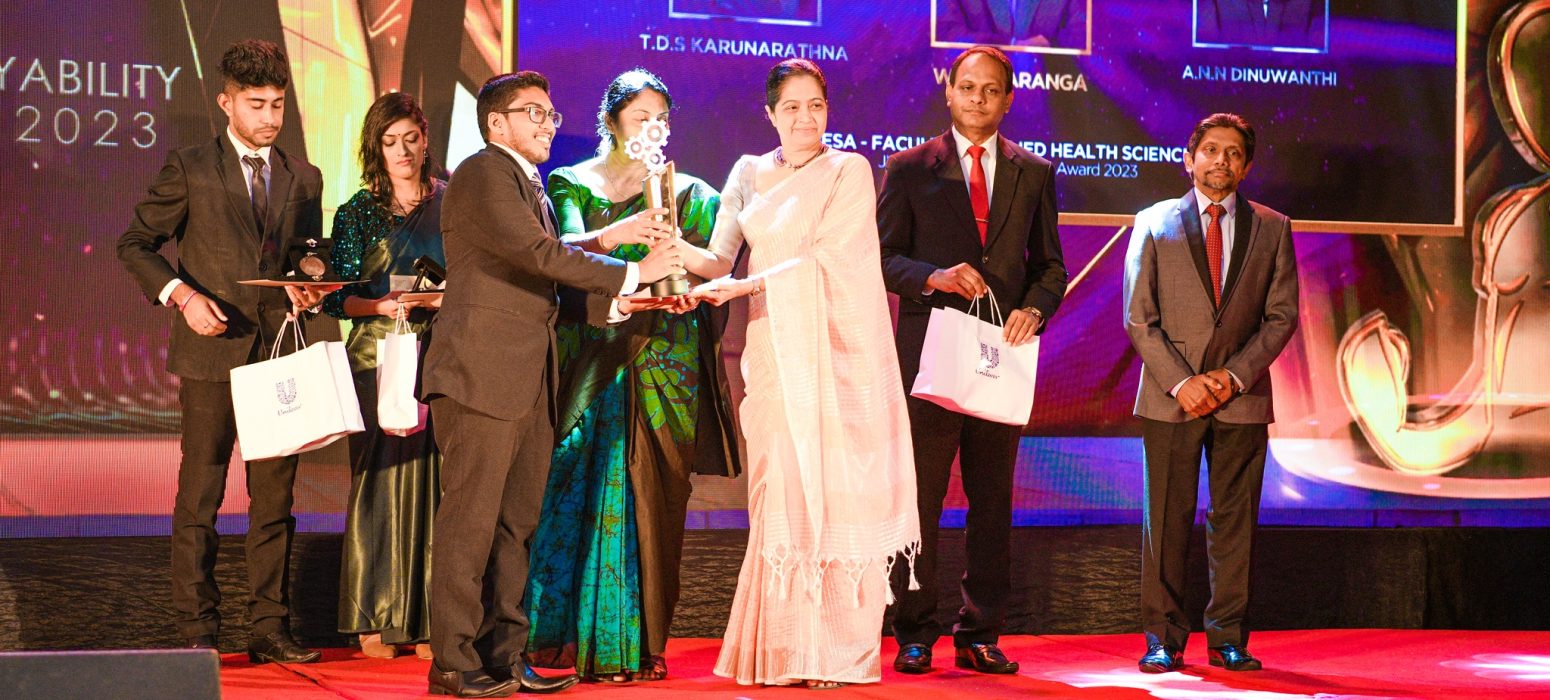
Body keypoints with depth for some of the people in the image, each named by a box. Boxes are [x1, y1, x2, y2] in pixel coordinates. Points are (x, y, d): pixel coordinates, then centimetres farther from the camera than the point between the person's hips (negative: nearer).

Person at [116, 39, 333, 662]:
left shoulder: (303, 179, 14)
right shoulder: (189, 170, 2)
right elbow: (135, 245, 3)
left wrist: (306, 289, -5)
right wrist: (181, 293, -12)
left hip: (279, 351, 4)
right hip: (212, 354, -4)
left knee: (274, 499, 5)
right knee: (199, 499, -1)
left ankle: (269, 628, 10)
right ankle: (198, 630, 4)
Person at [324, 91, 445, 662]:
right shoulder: (358, 211, 6)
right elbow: (336, 297, 2)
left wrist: (444, 301, -8)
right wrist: (381, 306, -15)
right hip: (378, 357, -1)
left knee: (432, 480, -2)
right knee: (379, 480, -4)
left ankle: (427, 621, 1)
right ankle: (376, 621, 0)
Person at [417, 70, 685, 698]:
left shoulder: (532, 187, 24)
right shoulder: (484, 175, -7)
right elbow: (540, 254, -17)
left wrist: (613, 303, 7)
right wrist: (633, 273, -15)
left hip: (528, 382, 9)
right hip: (482, 374, -9)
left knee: (517, 522, 9)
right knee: (471, 520, -7)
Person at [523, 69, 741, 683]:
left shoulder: (687, 193, 13)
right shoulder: (571, 184, 9)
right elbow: (564, 249, -9)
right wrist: (618, 236, -27)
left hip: (661, 364, 1)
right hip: (590, 358, -1)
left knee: (647, 499, -3)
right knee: (577, 488, -6)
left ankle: (637, 644, 1)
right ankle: (564, 634, -2)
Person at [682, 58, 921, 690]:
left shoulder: (848, 172, 1)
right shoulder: (749, 175, 14)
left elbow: (827, 261, -9)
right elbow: (720, 259, 8)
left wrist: (745, 286, -14)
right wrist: (677, 251, -13)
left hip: (836, 353, -3)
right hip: (774, 354, 3)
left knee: (837, 493, -5)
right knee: (780, 495, -1)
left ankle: (840, 654, -2)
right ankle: (783, 653, 3)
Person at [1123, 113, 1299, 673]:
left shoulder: (1271, 229, 9)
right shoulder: (1154, 224, 5)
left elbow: (1281, 316, 5)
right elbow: (1139, 319, 1)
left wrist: (1235, 375, -8)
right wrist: (1180, 382, -10)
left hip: (1242, 396, 1)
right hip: (1170, 396, -1)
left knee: (1235, 523, 3)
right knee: (1167, 522, -1)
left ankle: (1228, 638, 10)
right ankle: (1162, 640, 5)